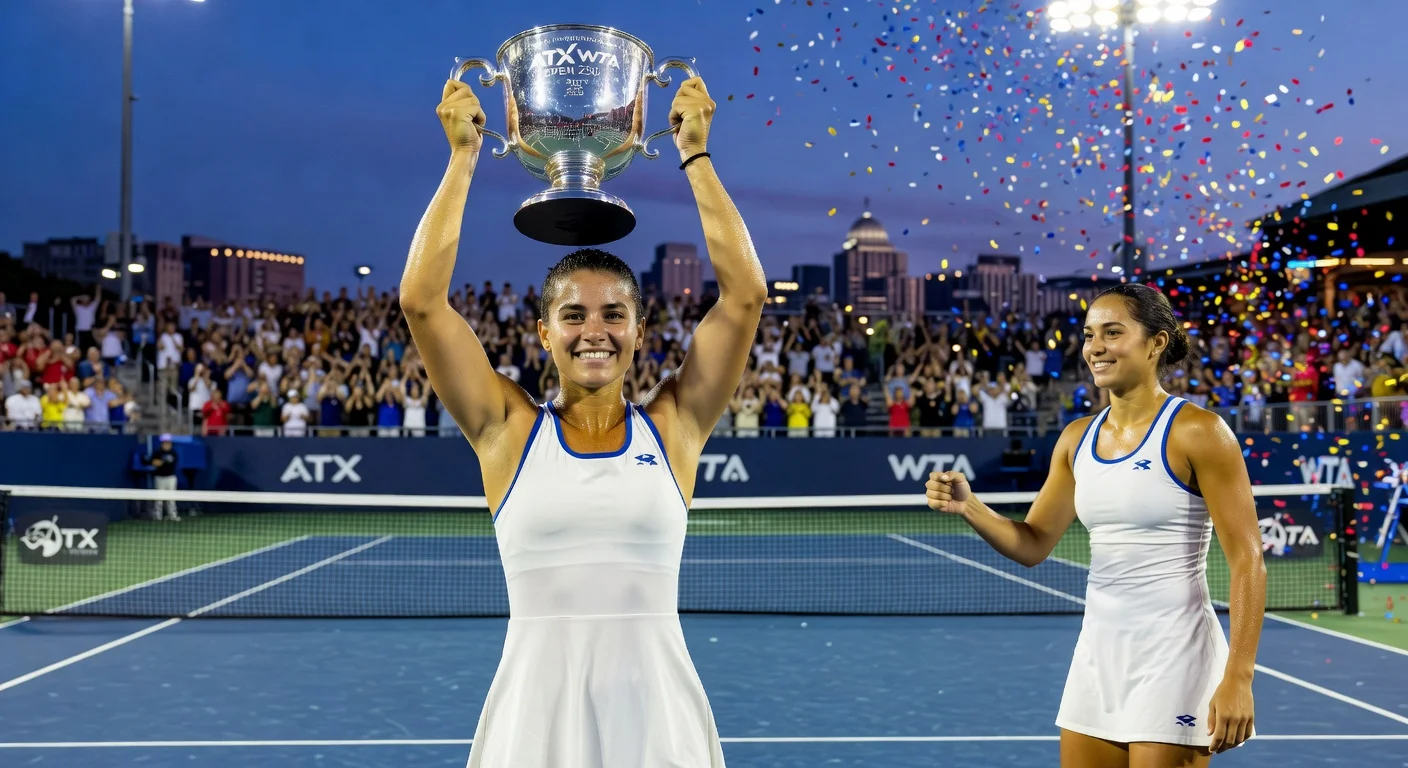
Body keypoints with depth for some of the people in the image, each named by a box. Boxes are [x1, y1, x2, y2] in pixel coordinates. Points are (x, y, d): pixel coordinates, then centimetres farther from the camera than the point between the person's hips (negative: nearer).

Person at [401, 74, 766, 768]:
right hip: (536, 709, 0)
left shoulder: (673, 425, 2)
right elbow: (422, 299, -6)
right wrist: (464, 156, -1)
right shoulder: (509, 427, 1)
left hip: (657, 710, 1)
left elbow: (745, 293, -3)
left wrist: (693, 152, 1)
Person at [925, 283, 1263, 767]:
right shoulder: (1078, 438, 7)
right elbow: (1033, 545, 12)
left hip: (1173, 656, -6)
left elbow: (1247, 561, -12)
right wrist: (969, 507, -7)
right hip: (1097, 653, 6)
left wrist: (1237, 679, -18)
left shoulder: (1195, 432, -11)